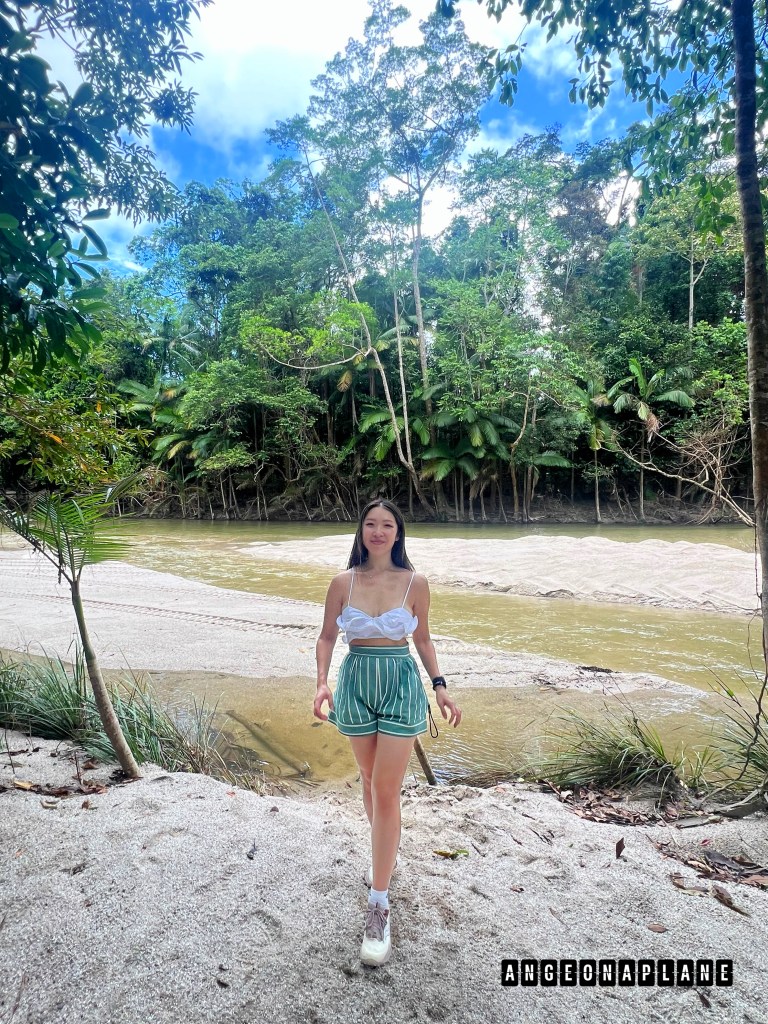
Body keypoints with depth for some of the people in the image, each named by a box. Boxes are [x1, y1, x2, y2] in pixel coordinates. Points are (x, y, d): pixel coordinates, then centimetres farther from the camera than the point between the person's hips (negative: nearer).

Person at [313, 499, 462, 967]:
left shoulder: (415, 583, -7)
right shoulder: (343, 582, -5)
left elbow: (423, 639, 4)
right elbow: (328, 636, 3)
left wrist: (441, 687, -3)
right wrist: (322, 682, -11)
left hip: (401, 686, -2)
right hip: (356, 682, 2)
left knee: (386, 792, -3)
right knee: (371, 780, 20)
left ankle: (379, 906, 10)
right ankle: (386, 850, 47)